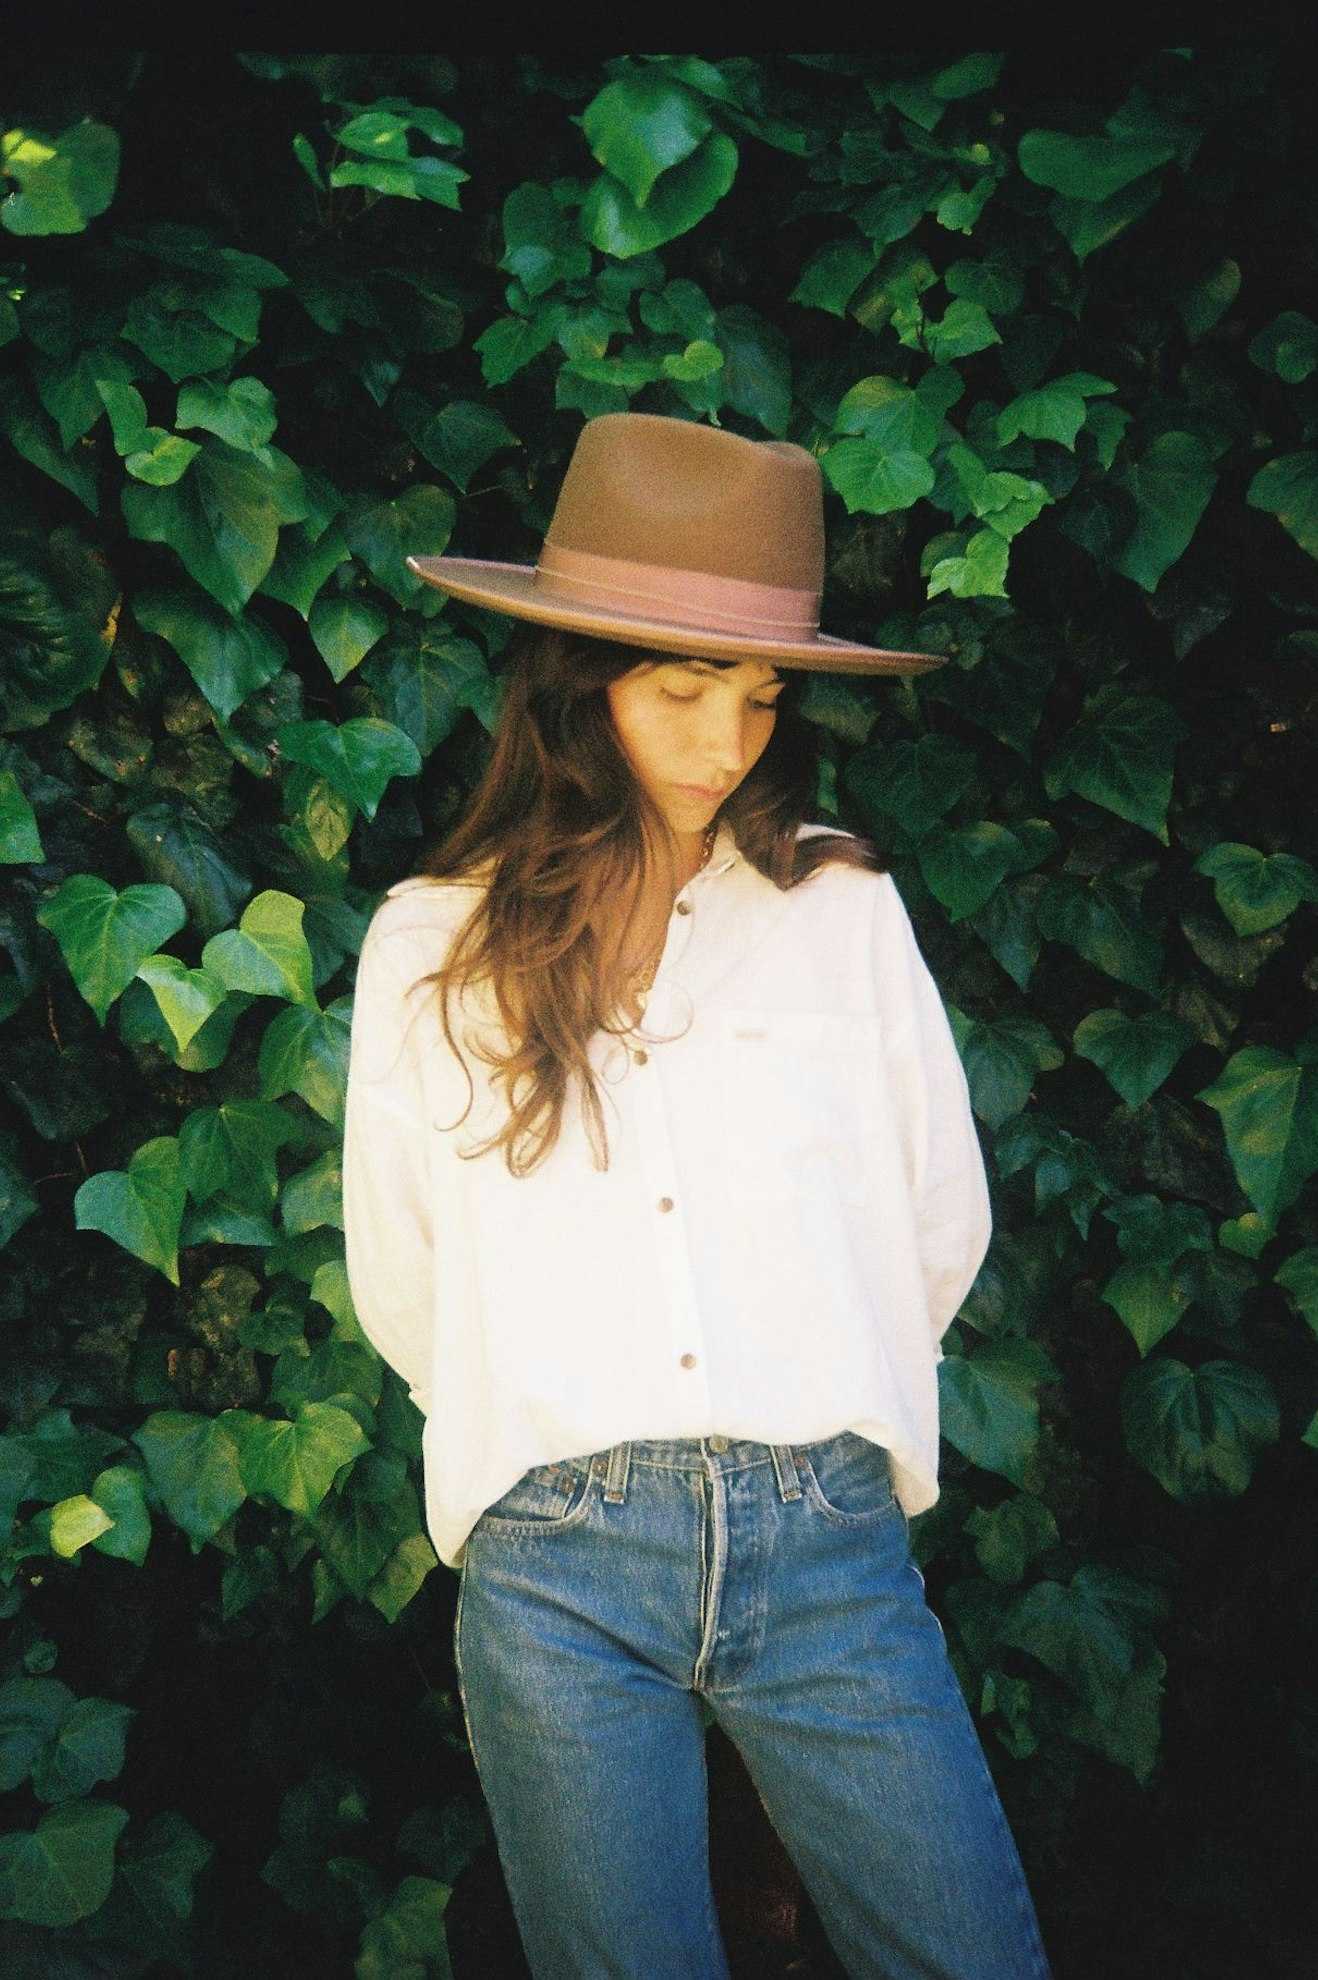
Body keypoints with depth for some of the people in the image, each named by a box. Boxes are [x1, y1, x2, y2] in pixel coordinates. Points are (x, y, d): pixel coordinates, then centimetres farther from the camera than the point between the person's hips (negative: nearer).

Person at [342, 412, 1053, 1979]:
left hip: (828, 1540, 1)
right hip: (555, 1568, 0)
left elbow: (941, 1229, 13)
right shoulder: (434, 948, 7)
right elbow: (397, 1286, 13)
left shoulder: (845, 908, 7)